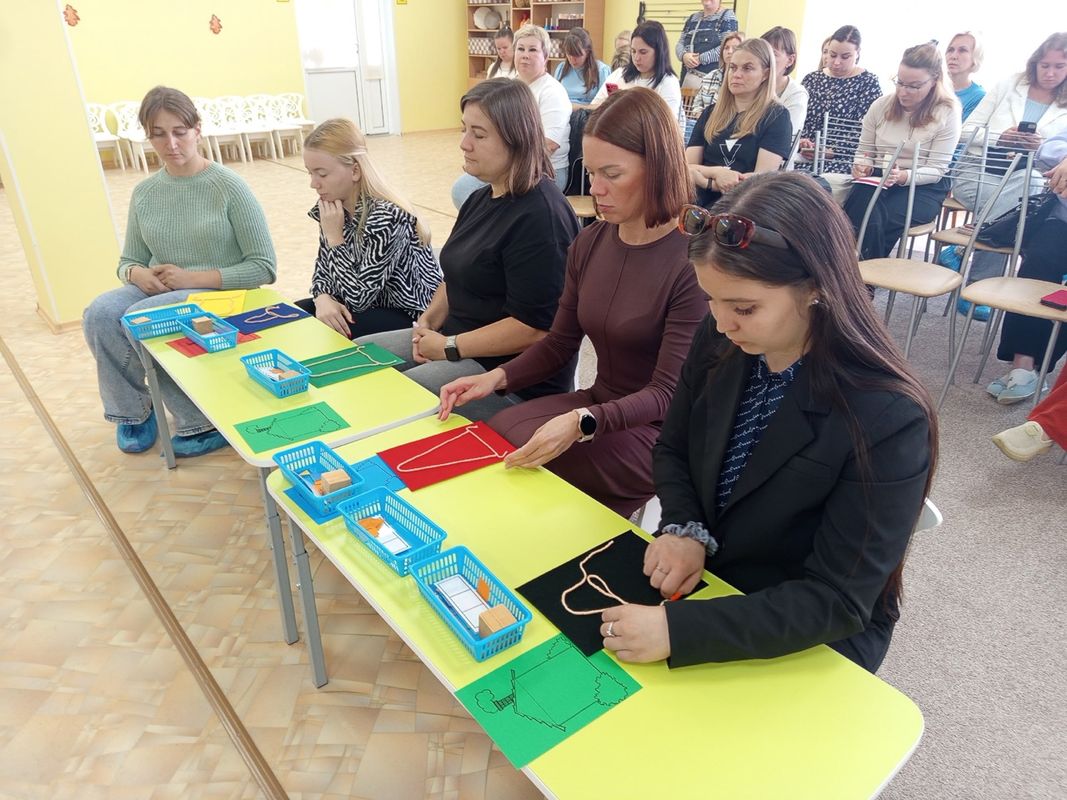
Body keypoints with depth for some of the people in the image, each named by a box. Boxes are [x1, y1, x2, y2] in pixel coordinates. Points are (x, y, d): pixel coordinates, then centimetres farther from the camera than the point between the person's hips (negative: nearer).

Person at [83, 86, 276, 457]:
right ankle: (133, 410, 0)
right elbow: (128, 261, 15)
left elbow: (263, 267, -11)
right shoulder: (144, 193, 7)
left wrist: (195, 278, -18)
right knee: (100, 314, -23)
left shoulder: (229, 187, -8)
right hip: (157, 294, 5)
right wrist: (138, 274, -10)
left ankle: (203, 422, -12)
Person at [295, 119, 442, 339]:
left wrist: (334, 237, -23)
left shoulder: (386, 217, -26)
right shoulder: (333, 206, -2)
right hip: (369, 305, 8)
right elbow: (323, 266, 7)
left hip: (411, 317, -8)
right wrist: (323, 299, -14)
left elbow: (359, 298, -25)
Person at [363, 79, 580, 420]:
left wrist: (448, 347, -17)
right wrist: (428, 321, 2)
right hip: (456, 338, 10)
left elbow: (533, 327, -26)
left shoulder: (540, 216, -21)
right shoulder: (482, 198, 10)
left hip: (512, 375, -10)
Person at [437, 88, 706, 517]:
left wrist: (581, 423, -33)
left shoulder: (691, 262, -18)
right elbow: (559, 343, 10)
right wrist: (497, 377, -7)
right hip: (598, 404, 6)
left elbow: (667, 393, -18)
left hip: (655, 430, -6)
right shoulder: (589, 243, 2)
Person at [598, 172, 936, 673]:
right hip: (700, 574, 5)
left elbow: (837, 601, -24)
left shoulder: (888, 419, -27)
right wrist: (683, 530, -16)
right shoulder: (718, 344, -11)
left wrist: (678, 630, -34)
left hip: (809, 642, -4)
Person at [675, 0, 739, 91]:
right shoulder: (692, 18, 20)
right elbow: (680, 43, 16)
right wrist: (684, 55, -8)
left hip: (713, 77, -6)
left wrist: (701, 59, -16)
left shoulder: (727, 16, 2)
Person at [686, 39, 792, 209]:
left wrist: (708, 182, -9)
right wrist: (717, 172, -11)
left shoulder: (777, 116, 4)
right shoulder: (711, 113, 17)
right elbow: (687, 168, 8)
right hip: (702, 205, 3)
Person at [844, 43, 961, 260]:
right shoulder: (881, 105, 7)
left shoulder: (947, 113, -3)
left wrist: (903, 176, -27)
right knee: (861, 214, -34)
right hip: (878, 180, 3)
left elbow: (936, 169, -8)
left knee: (872, 222, -33)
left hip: (924, 187, -3)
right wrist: (862, 167, -8)